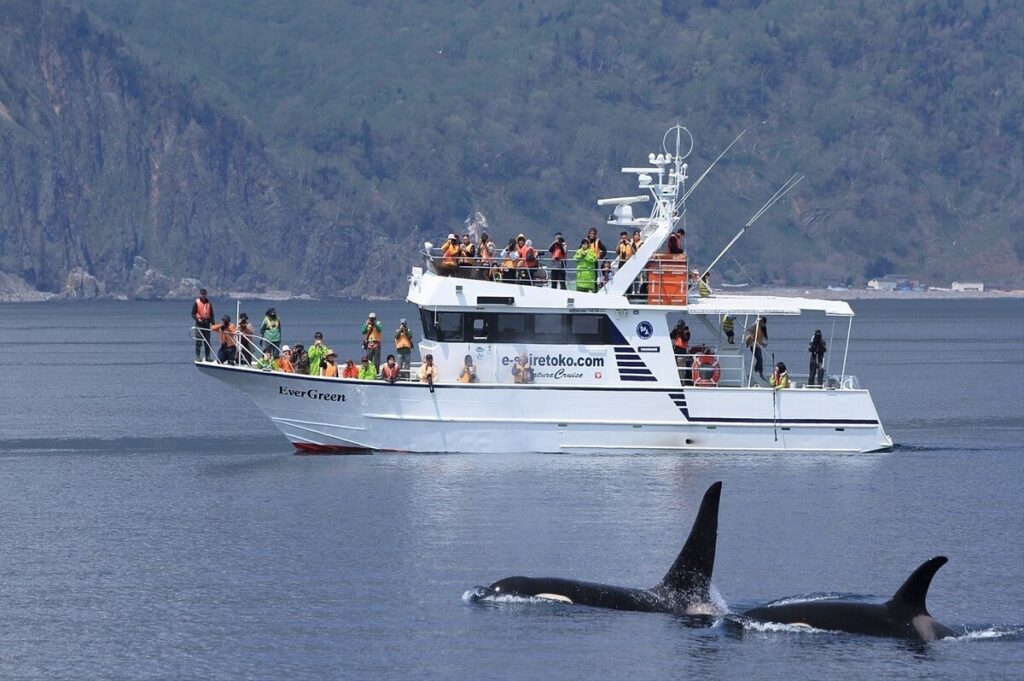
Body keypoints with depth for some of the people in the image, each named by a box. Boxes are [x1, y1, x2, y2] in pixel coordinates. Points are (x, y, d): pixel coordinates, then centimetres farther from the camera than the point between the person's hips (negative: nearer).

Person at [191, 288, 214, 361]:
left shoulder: (209, 303, 9)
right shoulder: (196, 303, -2)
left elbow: (211, 314, 13)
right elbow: (193, 313, -1)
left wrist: (213, 323, 5)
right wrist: (197, 319, -18)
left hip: (207, 323, 4)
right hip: (199, 323, -4)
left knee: (207, 341, 6)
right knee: (199, 341, -6)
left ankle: (208, 356, 11)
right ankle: (197, 356, -3)